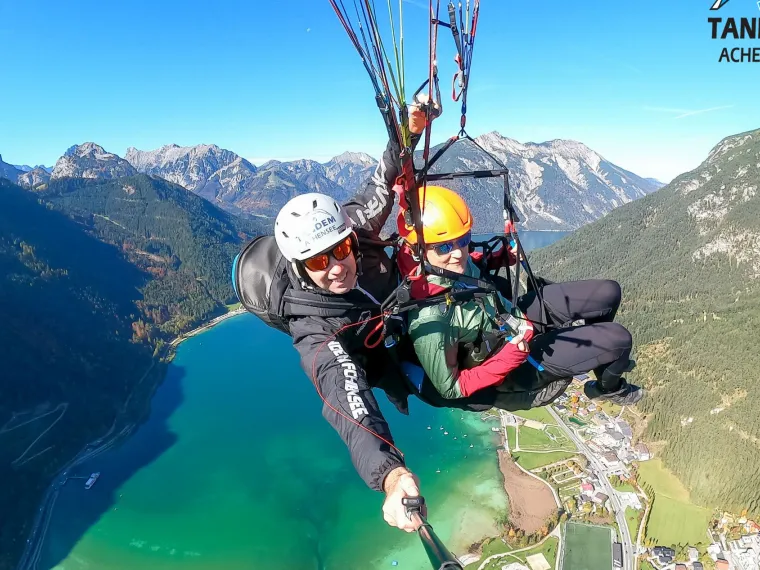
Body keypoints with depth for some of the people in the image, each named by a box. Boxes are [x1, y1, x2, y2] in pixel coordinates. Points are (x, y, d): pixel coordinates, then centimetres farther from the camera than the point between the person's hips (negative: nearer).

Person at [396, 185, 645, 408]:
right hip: (514, 368, -6)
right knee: (618, 339, -9)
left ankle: (601, 352, 37)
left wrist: (500, 257, -7)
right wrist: (510, 357, -30)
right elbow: (451, 389, -25)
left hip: (514, 315, 7)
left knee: (608, 293, 7)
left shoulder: (447, 264, -18)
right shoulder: (429, 320, -38)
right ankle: (609, 387, 27)